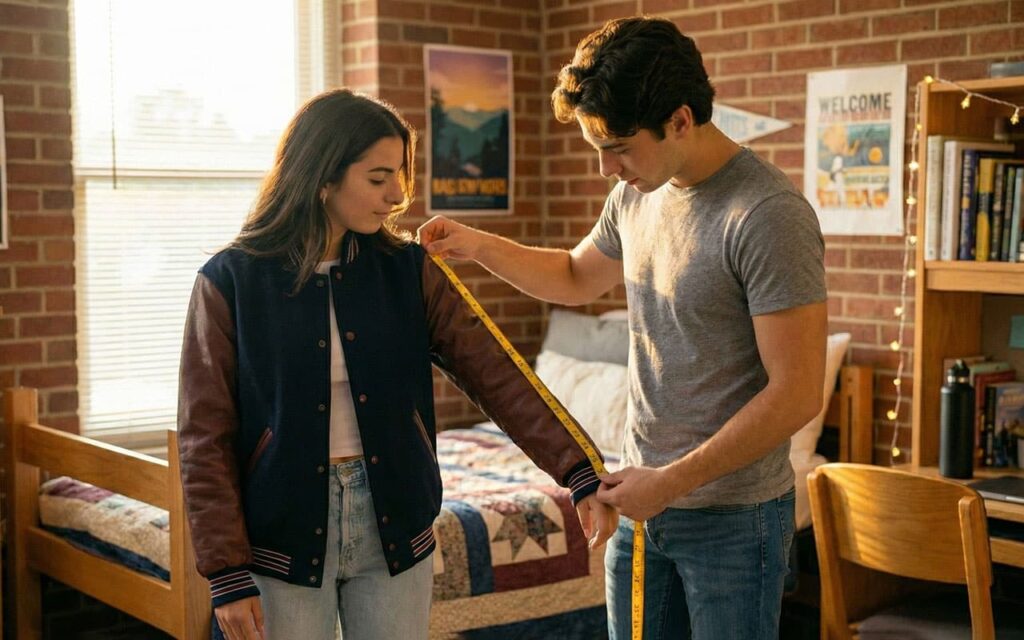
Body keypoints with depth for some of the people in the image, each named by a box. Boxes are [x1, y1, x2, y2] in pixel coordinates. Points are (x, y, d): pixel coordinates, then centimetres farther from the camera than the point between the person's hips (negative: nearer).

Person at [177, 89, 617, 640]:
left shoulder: (408, 270, 0)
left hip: (394, 529, 3)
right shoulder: (229, 282, -8)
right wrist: (227, 575, -10)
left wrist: (578, 473, -15)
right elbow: (205, 437, -7)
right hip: (285, 539, -2)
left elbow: (492, 373, -5)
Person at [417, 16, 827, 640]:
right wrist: (479, 246, 6)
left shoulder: (769, 215, -21)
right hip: (646, 501, 7)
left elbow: (796, 394, -22)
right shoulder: (637, 193, 3)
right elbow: (577, 278, 22)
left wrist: (672, 482, -19)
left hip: (735, 515, -7)